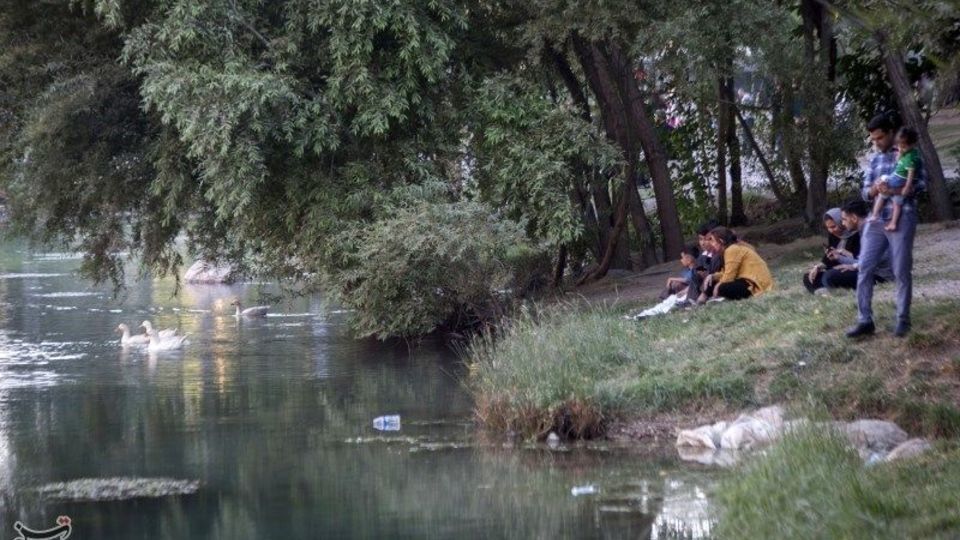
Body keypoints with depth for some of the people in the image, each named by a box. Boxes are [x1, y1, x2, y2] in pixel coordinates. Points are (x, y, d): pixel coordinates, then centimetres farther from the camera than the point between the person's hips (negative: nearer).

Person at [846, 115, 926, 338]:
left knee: (901, 271, -2)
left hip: (901, 219, -5)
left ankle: (903, 320, 8)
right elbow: (865, 192, 16)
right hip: (876, 220, 5)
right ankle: (865, 321, 0)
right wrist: (874, 189, -8)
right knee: (864, 269, -2)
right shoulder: (874, 159, 17)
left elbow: (922, 183, -5)